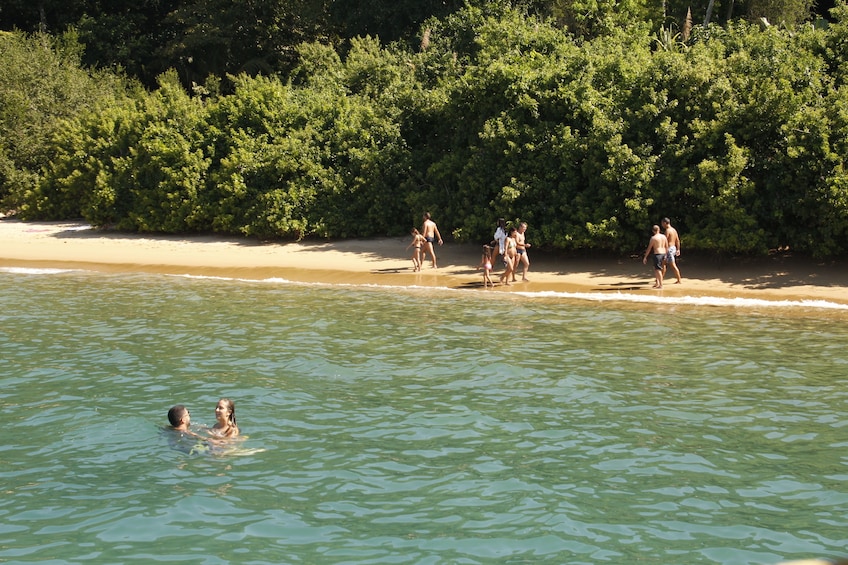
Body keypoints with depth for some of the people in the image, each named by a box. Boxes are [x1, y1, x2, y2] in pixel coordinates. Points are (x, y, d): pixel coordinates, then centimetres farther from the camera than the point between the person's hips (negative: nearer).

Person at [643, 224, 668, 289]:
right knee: (655, 268, 20)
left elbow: (649, 248, -8)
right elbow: (667, 247, 12)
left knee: (658, 269, -5)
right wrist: (666, 255, 23)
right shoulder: (663, 236, 8)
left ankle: (661, 285, -7)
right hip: (663, 253, 7)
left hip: (657, 254, -7)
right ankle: (657, 283, 22)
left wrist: (645, 257, -3)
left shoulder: (653, 238, -10)